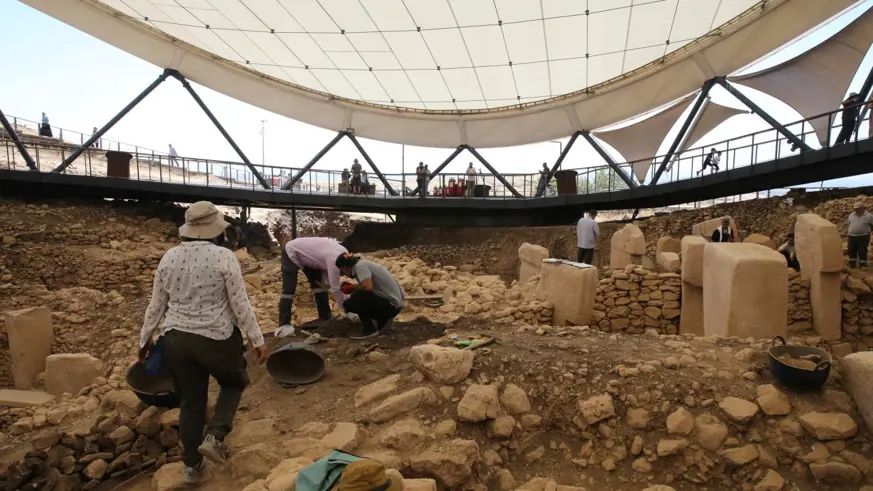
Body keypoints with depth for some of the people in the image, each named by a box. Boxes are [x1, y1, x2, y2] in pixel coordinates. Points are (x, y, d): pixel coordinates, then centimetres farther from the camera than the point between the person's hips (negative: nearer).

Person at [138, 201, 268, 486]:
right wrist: (257, 340, -5)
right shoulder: (223, 257, -14)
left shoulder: (169, 257, 2)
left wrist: (145, 339, 20)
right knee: (234, 383, 23)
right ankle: (215, 436, 5)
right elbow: (241, 305, -12)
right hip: (215, 338, -4)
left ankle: (192, 466, 26)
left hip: (176, 339, 5)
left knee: (191, 401, 17)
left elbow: (156, 305, 8)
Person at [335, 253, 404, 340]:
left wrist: (351, 287, -12)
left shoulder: (360, 266, -14)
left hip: (391, 304, -10)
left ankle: (370, 329, -7)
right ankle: (382, 319, 15)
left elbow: (368, 287, -29)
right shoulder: (363, 264, 14)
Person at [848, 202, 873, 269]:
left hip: (863, 236, -4)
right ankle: (852, 263, 17)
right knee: (851, 250, 7)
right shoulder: (851, 215, 7)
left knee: (862, 251, -2)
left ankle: (863, 264, 8)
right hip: (852, 236, 4)